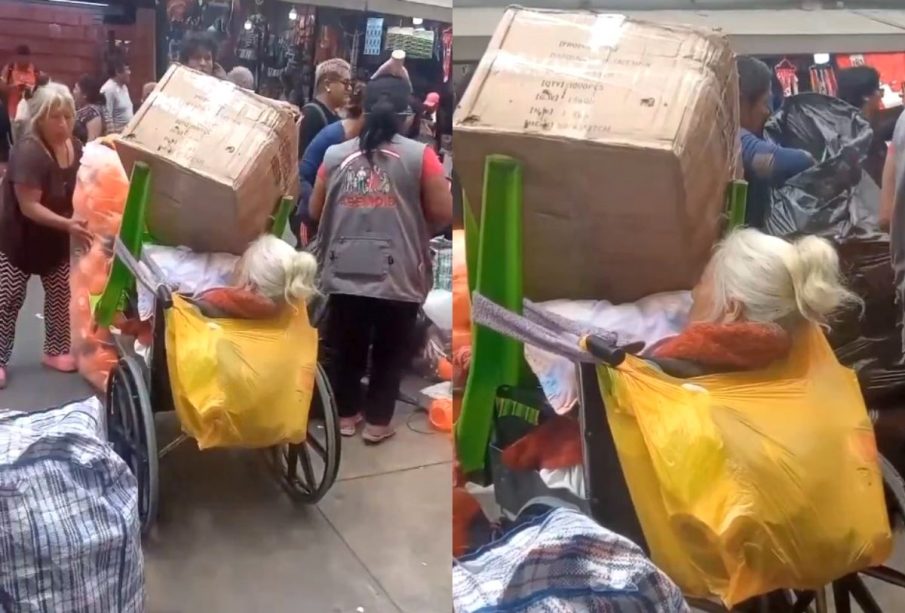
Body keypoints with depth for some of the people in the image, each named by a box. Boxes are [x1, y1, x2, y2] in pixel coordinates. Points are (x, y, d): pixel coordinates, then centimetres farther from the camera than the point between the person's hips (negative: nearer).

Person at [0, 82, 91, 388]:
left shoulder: (76, 147, -4)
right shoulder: (28, 151, -26)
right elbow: (29, 206, -28)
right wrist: (67, 224, -38)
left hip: (55, 239, 7)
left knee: (61, 294, 12)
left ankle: (56, 351, 27)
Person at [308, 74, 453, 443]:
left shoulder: (336, 155, 5)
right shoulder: (419, 155, -4)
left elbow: (315, 211, 12)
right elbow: (443, 214, -6)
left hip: (344, 275, 3)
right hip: (398, 277, -3)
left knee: (346, 349, 19)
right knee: (390, 353, 14)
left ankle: (346, 415, 32)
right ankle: (377, 423, 23)